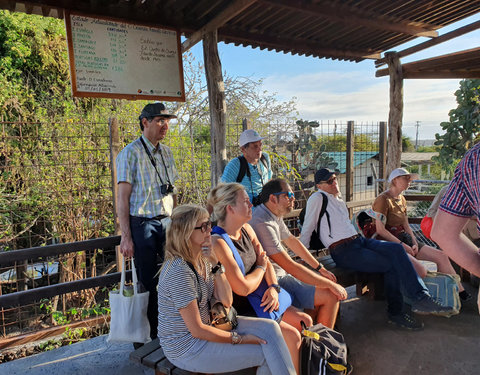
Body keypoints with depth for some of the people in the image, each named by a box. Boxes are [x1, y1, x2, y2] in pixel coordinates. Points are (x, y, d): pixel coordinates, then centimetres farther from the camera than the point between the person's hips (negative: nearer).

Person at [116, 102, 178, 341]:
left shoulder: (166, 153, 13)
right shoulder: (130, 153, -6)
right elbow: (123, 197, -10)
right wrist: (126, 236, -14)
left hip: (167, 222, 6)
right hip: (142, 223, -6)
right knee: (148, 282, 2)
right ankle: (146, 335, 20)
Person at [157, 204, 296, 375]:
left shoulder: (202, 259, 0)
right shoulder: (179, 271, -27)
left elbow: (226, 302, -3)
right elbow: (197, 330, -23)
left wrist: (215, 263, -14)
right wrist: (238, 339, -14)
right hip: (186, 349, -8)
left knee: (269, 328, -3)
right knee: (266, 352, -10)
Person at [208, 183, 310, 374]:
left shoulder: (246, 229, 2)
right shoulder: (218, 243, -26)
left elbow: (265, 261, 6)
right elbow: (243, 288, -25)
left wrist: (274, 287, -12)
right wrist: (261, 268, -8)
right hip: (237, 311, -8)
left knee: (305, 321, 5)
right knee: (292, 336, -14)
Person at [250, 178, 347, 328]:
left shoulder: (275, 215, 5)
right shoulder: (262, 223, -27)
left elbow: (292, 241, 18)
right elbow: (290, 266, -27)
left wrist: (321, 268, 18)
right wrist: (330, 285, -19)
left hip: (280, 273, 10)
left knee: (325, 282, 14)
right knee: (332, 295, -11)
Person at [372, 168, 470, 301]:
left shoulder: (402, 199, 16)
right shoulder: (383, 199, -13)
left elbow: (406, 225, 16)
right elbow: (380, 230, -18)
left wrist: (414, 243, -1)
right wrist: (402, 245, -16)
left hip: (404, 238, 9)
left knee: (441, 255, -2)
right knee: (421, 271, -26)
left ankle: (460, 292, 7)